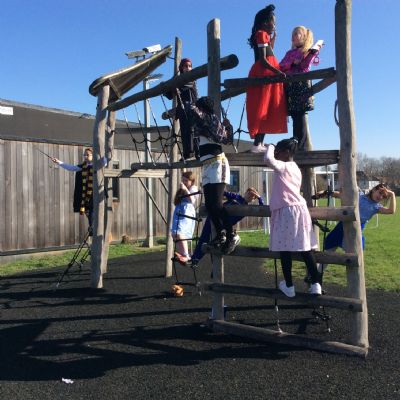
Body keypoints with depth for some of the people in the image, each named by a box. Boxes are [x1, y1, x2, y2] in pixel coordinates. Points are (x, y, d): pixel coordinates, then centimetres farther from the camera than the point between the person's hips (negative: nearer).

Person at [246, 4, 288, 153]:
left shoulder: (264, 35, 23)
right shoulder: (262, 34, -6)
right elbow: (263, 60, -16)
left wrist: (273, 38, 27)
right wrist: (279, 72, -23)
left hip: (267, 75, 10)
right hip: (264, 75, -9)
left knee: (267, 111, 4)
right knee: (263, 110, -15)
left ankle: (259, 143, 2)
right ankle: (257, 144, -18)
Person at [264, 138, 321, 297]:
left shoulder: (282, 166, -7)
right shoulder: (295, 168, 18)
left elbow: (268, 159, -24)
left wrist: (270, 147, -5)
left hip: (287, 211, -8)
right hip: (299, 208, 8)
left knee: (285, 249, -1)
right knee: (305, 248, 6)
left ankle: (289, 286, 4)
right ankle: (315, 284, 7)